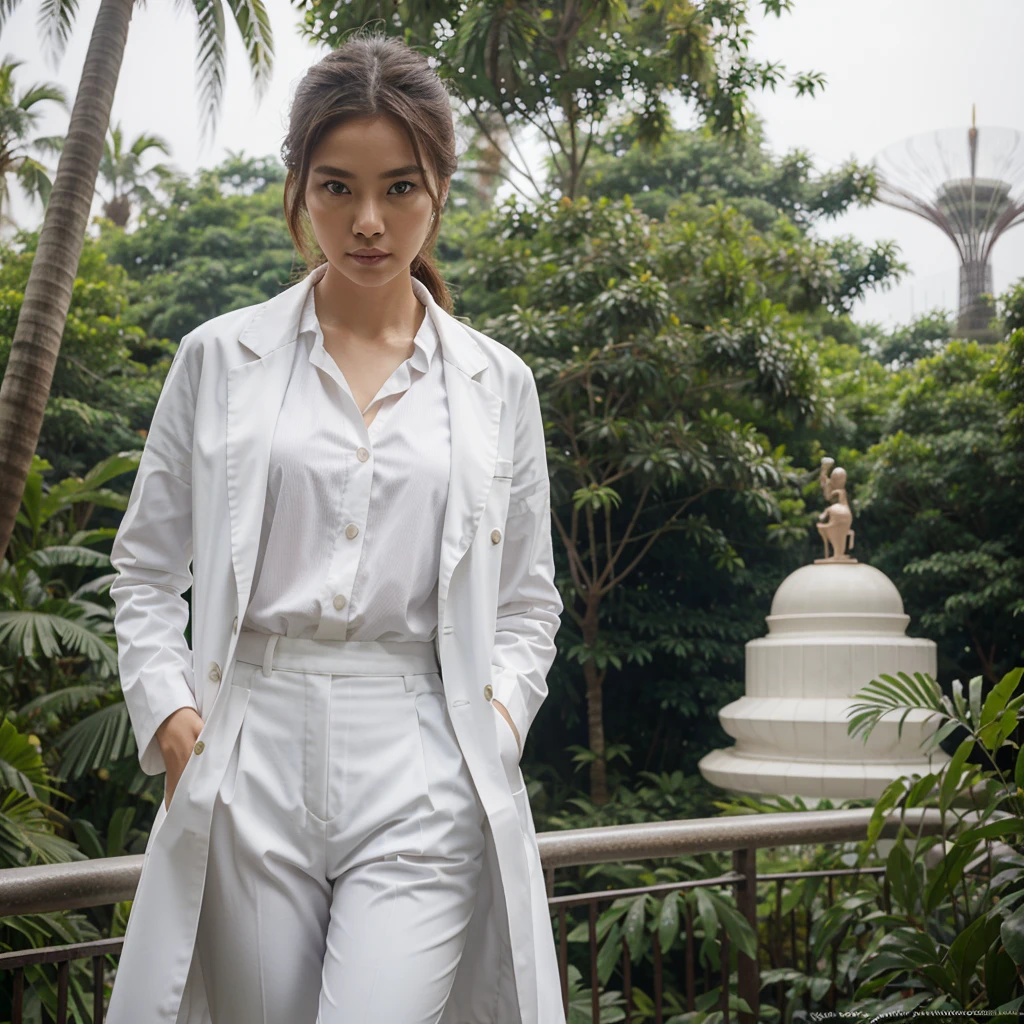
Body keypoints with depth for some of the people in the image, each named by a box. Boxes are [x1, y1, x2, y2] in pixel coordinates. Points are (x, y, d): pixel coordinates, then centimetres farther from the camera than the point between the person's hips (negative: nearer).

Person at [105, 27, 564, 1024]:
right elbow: (145, 571, 11)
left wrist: (500, 710, -3)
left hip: (418, 771, 0)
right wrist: (167, 710, -3)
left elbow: (529, 601, 15)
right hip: (253, 756, 1)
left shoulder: (497, 383, 9)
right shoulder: (220, 357, 6)